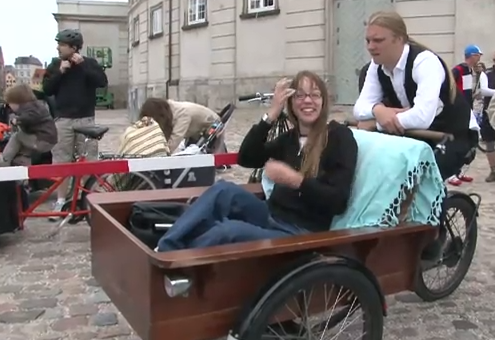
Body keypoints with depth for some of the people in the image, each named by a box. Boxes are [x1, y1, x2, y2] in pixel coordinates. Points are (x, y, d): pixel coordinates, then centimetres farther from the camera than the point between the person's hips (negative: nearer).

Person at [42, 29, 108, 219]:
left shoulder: (89, 63, 3)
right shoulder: (55, 65, 8)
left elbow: (102, 82, -12)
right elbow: (46, 90, 1)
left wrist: (83, 65, -16)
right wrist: (60, 72, -11)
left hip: (86, 119, -1)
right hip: (63, 119, 2)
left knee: (89, 160, 1)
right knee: (61, 161, 1)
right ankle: (61, 201, 9)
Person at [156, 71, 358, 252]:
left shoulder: (339, 136, -2)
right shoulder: (291, 137, 17)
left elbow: (339, 202, -11)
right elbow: (246, 159, 1)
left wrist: (295, 180, -24)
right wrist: (272, 115, -5)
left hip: (301, 233, -6)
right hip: (272, 218, 6)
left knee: (228, 231, -33)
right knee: (223, 190, -22)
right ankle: (165, 250, -24)